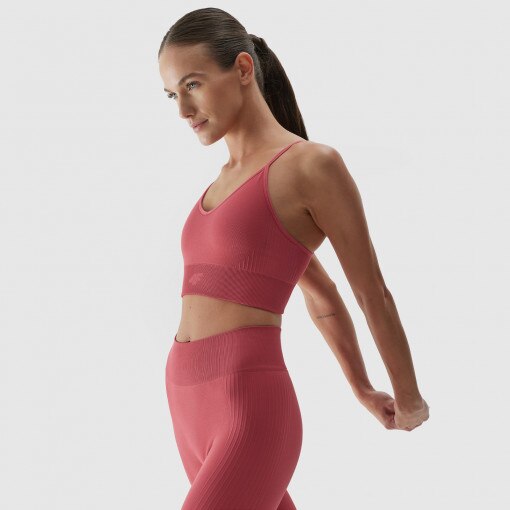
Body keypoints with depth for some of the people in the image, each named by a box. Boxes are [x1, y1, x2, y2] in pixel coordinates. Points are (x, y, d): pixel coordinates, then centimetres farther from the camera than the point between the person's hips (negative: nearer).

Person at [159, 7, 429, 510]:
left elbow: (373, 294, 3)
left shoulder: (314, 165, -8)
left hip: (250, 416, -9)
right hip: (193, 411, 9)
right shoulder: (230, 181, 18)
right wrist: (364, 392, 38)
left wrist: (409, 399, 16)